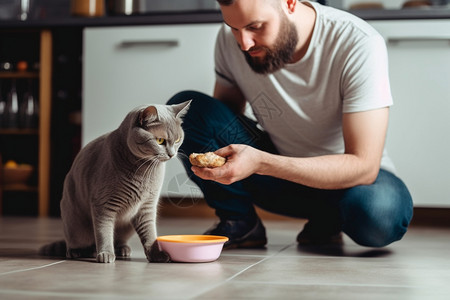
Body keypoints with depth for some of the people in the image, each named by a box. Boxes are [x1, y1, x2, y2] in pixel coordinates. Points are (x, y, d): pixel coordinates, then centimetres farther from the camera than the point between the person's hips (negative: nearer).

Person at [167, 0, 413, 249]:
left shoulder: (359, 45, -27)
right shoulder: (230, 39, -14)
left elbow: (363, 165, -31)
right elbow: (220, 116, 2)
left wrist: (260, 163, -42)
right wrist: (214, 159, -23)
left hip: (345, 176, -3)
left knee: (380, 212, -39)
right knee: (185, 106, -19)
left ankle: (326, 219, -3)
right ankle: (238, 222, -5)